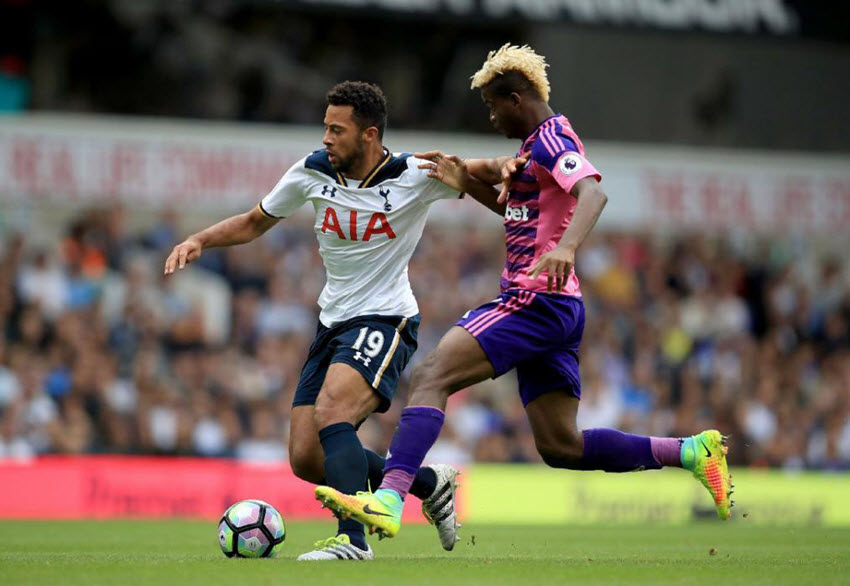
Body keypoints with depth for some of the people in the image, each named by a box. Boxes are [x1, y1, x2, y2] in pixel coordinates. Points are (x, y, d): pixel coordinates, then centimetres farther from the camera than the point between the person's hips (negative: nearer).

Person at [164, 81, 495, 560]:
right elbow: (255, 222, 15)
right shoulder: (313, 172, 0)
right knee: (307, 460, 0)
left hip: (385, 321, -6)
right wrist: (199, 241, 0)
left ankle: (353, 539, -34)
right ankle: (430, 483, 19)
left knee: (330, 413, -32)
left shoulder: (414, 176, -12)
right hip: (333, 323, 6)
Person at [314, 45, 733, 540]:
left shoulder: (552, 138, -9)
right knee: (561, 447, 9)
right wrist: (465, 179, 17)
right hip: (560, 312, 10)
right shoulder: (537, 145, 21)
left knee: (431, 378, -17)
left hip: (536, 299, -10)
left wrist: (566, 246, -45)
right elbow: (516, 209, 34)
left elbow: (592, 193, -27)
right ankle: (692, 451, 6)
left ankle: (389, 501, -30)